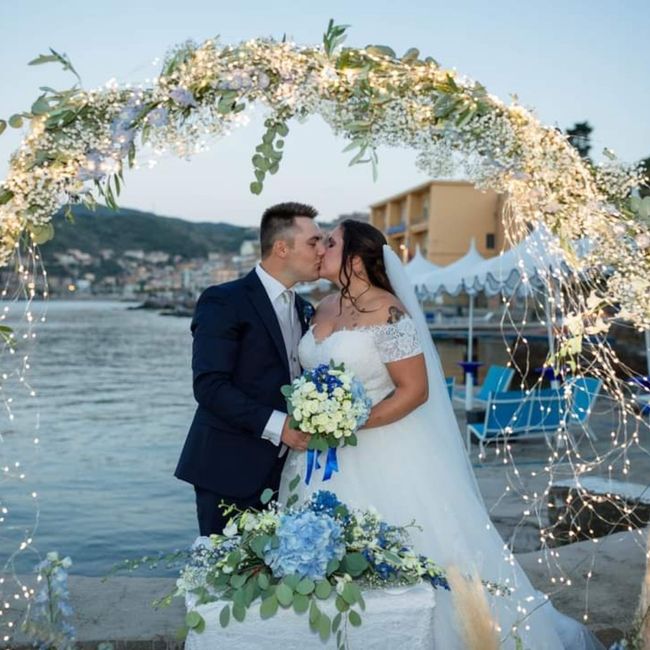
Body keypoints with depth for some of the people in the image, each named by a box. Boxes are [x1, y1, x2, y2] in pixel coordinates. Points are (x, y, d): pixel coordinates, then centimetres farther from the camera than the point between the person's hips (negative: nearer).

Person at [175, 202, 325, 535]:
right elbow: (209, 385, -17)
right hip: (229, 469, -6)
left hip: (281, 469, 6)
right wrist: (275, 425, -22)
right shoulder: (223, 301, -9)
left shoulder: (304, 309, 14)